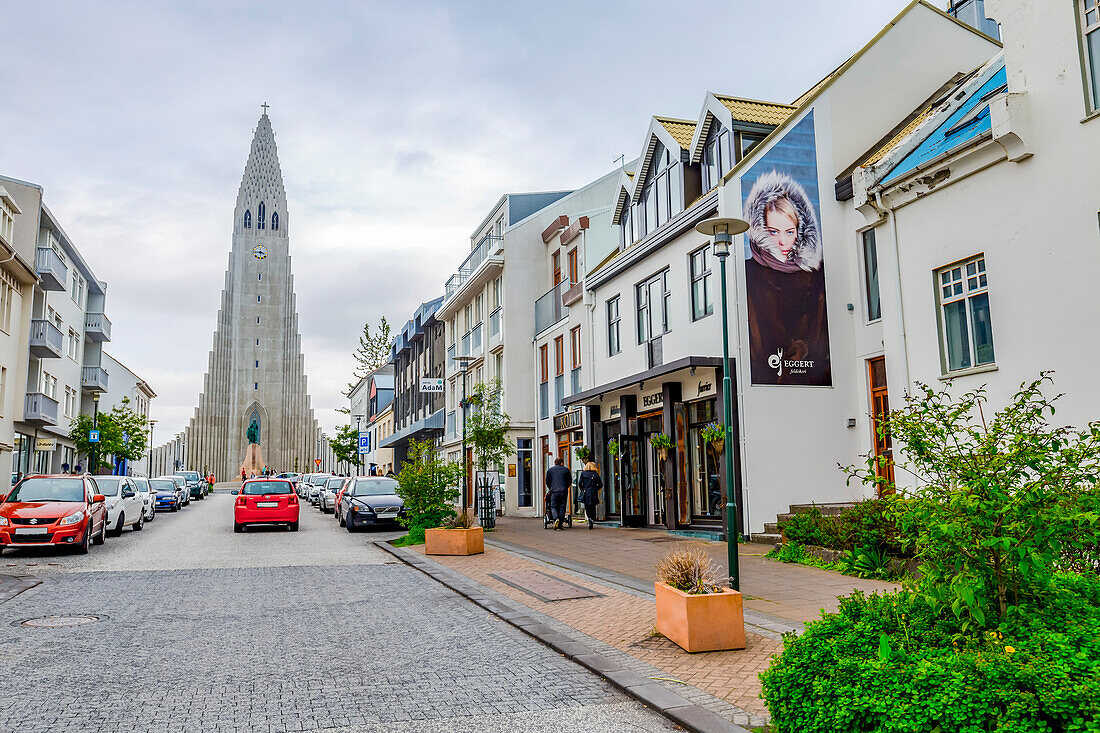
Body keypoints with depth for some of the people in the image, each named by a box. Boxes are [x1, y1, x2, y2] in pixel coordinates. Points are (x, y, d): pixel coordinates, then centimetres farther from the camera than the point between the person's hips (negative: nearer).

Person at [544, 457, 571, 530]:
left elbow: (547, 481, 14)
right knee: (562, 508, 5)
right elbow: (570, 481, 17)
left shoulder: (549, 470, 10)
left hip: (554, 491, -1)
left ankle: (556, 519, -23)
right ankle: (560, 525, 3)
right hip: (564, 491, 1)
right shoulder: (566, 470, 11)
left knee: (553, 507, 4)